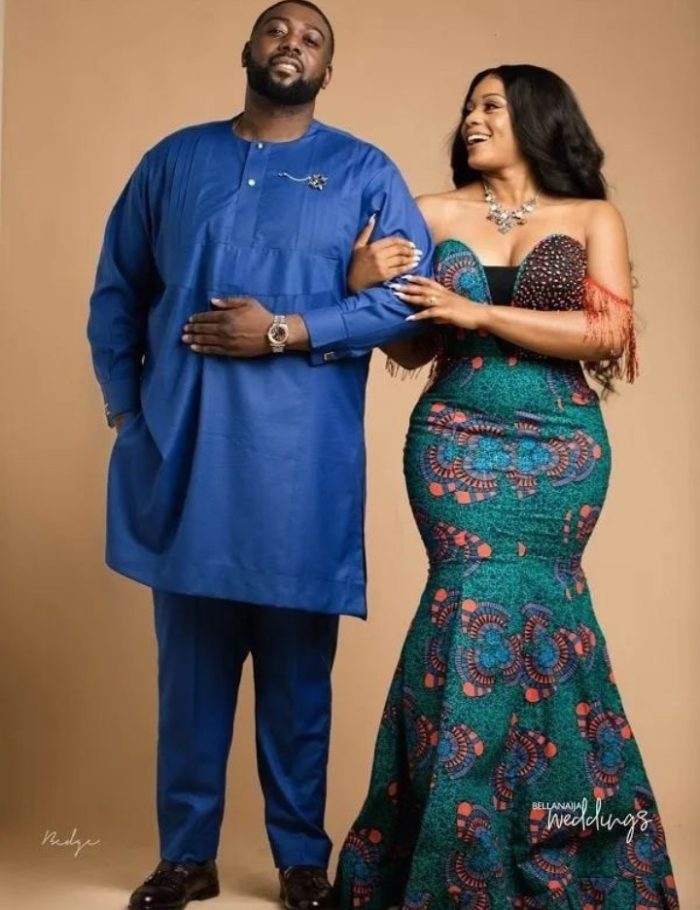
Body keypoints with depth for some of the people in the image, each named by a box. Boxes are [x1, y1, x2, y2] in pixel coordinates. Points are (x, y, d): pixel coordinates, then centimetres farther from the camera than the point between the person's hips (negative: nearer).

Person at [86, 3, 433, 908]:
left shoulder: (363, 171, 6)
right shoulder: (174, 159, 13)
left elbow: (413, 293, -4)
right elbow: (115, 290, 14)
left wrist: (285, 333, -12)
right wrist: (125, 407, 5)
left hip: (301, 460, -2)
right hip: (183, 450, 2)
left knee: (298, 667, 7)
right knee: (189, 661, 9)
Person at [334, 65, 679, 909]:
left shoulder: (592, 218, 7)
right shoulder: (436, 214, 10)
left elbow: (609, 333, -7)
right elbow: (413, 347, 8)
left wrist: (479, 313, -11)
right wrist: (368, 288, -11)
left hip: (560, 450, -1)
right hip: (455, 443, 1)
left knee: (492, 613, -2)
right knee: (503, 611, -6)